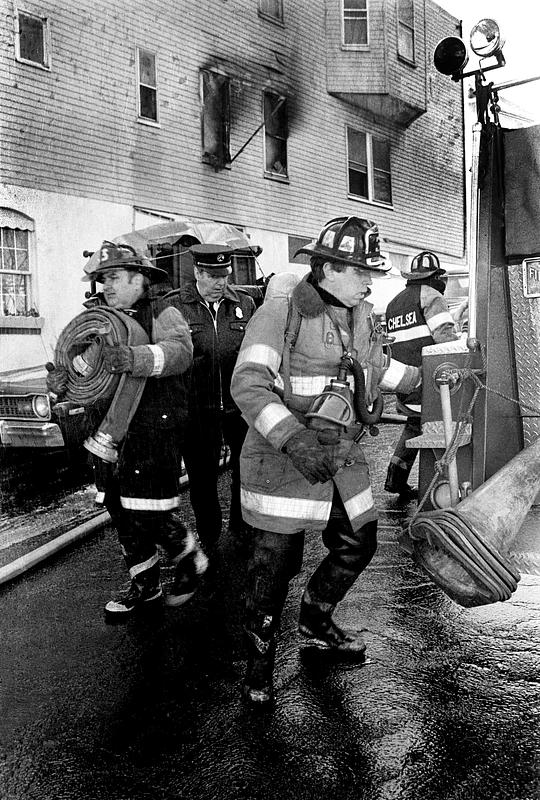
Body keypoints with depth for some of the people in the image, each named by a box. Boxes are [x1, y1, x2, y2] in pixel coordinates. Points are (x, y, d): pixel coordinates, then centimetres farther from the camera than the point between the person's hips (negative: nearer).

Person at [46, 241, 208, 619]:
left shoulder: (163, 314, -7)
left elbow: (179, 351, -27)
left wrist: (135, 358, -45)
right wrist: (62, 375, -20)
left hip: (155, 428, -7)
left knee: (151, 514, -5)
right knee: (121, 511, 13)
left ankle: (192, 560, 24)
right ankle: (146, 586, 29)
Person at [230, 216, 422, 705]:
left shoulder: (361, 315, 6)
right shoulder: (282, 311, -18)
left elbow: (379, 366, 26)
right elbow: (249, 384, -27)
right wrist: (295, 440, -38)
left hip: (342, 456, 8)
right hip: (284, 460, -7)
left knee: (358, 545, 16)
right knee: (275, 563, -1)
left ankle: (316, 623, 42)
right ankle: (260, 663, 23)